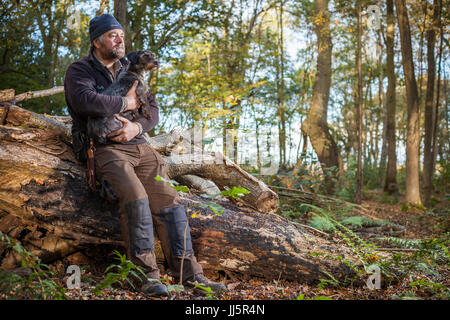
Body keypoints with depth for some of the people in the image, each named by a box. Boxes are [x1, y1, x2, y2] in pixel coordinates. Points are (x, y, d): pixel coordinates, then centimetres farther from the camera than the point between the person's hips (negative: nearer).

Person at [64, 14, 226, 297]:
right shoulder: (80, 71, 4)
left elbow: (152, 109, 13)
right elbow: (84, 100, -19)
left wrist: (136, 126, -9)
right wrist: (125, 104, -9)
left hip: (139, 146, 6)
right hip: (104, 149, -5)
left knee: (169, 201, -10)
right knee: (136, 198, -30)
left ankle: (189, 273, -8)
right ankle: (147, 273, -23)